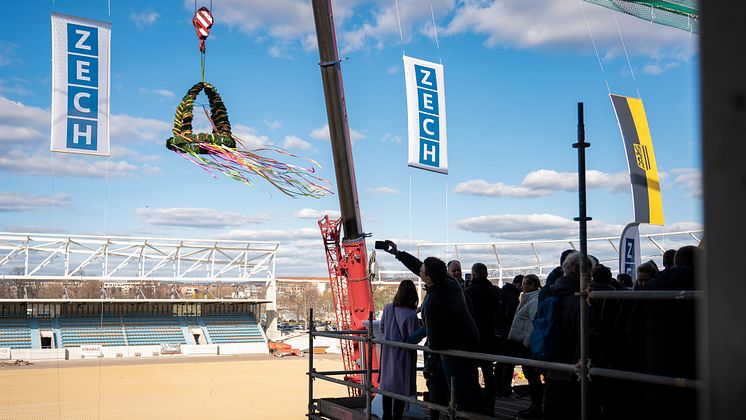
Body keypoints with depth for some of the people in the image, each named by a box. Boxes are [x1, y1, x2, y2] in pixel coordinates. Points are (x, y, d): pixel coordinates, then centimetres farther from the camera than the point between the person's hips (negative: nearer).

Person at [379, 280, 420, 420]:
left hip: (387, 353, 5)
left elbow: (382, 329, 3)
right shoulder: (411, 315, -24)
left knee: (387, 384, 19)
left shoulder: (388, 308, -8)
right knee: (401, 387, 8)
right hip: (403, 355, -5)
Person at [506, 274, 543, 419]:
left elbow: (535, 324, -22)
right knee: (529, 374, 14)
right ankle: (534, 405, 21)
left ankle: (537, 408, 1)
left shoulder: (535, 301, -16)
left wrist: (526, 342, -21)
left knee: (532, 374, -5)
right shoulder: (528, 299, 17)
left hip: (528, 345, -10)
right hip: (523, 343, 10)